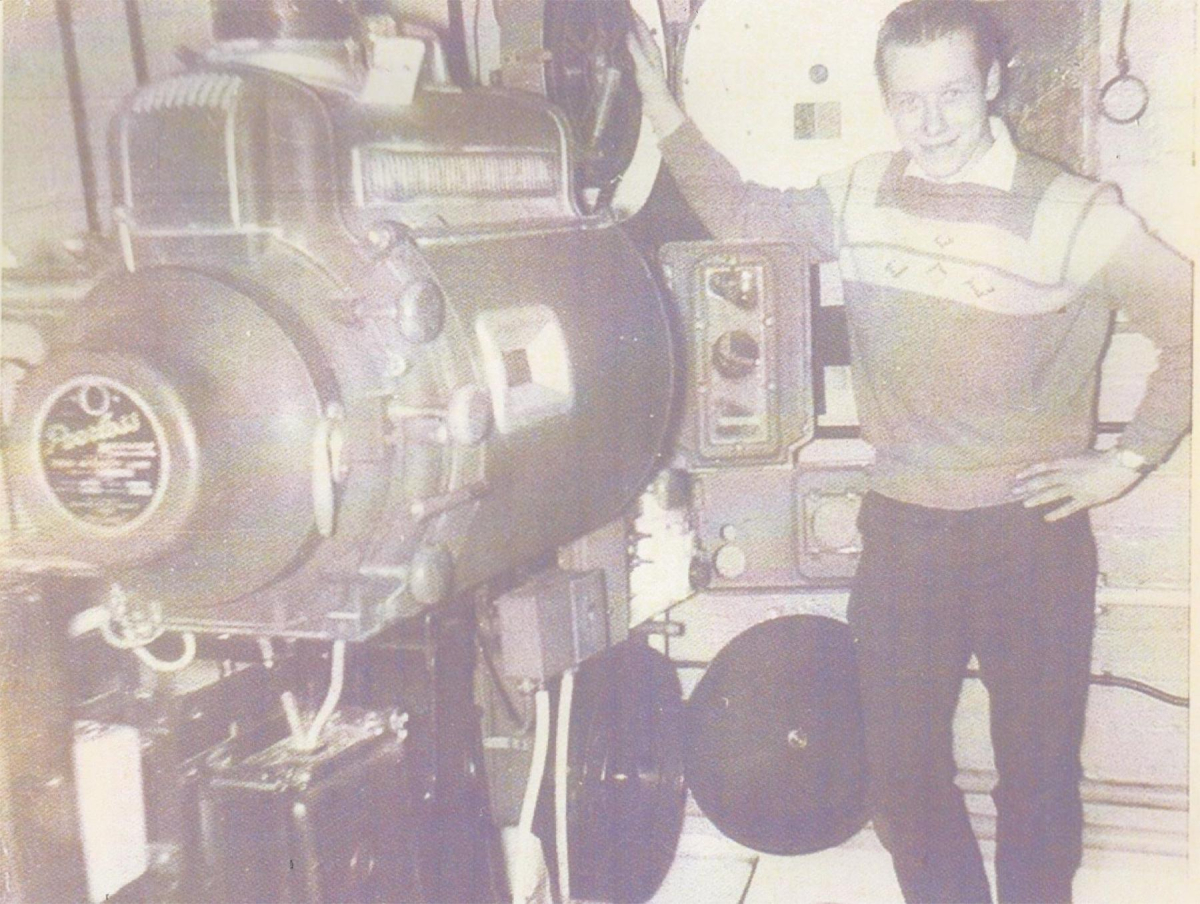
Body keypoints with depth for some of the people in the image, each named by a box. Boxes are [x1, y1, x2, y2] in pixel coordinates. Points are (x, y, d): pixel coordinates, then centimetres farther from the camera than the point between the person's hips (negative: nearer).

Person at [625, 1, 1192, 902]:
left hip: (1031, 536, -3)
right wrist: (661, 105, 5)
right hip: (901, 533, 4)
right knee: (903, 776, 15)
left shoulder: (1072, 213, -14)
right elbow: (741, 212, 14)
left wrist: (1128, 460, -7)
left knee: (1038, 780, 12)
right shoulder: (862, 196, 0)